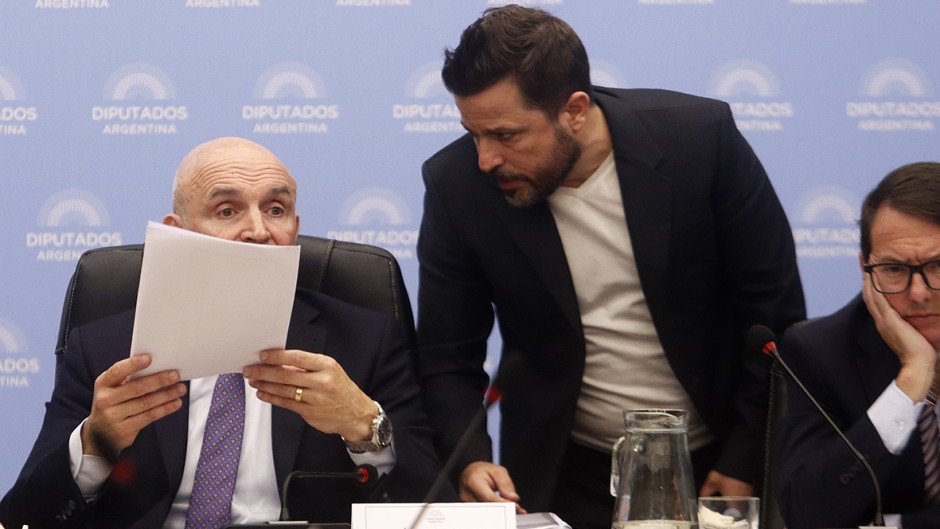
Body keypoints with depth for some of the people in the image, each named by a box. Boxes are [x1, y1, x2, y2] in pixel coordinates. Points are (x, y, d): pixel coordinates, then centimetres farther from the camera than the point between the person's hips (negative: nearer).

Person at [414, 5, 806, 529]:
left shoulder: (700, 138, -17)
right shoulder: (457, 185, -14)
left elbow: (776, 309, -9)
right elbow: (448, 358, -6)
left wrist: (746, 462, -9)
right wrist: (470, 460, -23)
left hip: (714, 464, 0)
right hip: (564, 479, 0)